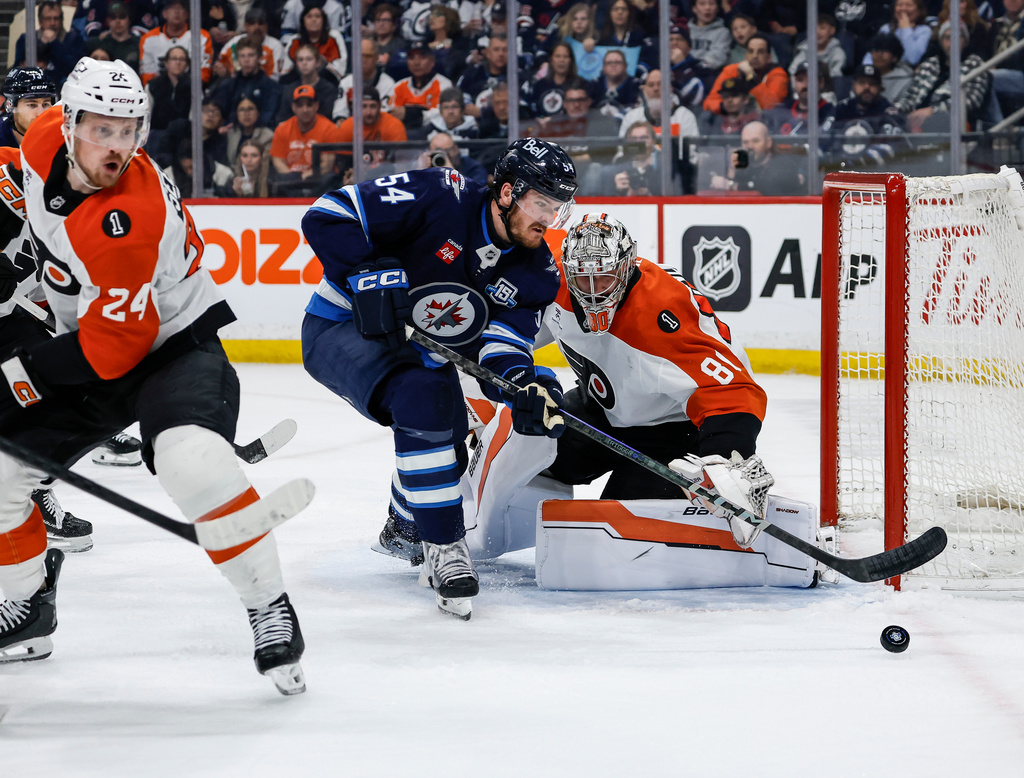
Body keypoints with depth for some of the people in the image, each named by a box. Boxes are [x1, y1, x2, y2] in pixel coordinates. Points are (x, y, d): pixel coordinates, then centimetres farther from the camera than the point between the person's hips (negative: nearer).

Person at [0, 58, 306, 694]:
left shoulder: (130, 221, -33)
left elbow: (111, 350, -28)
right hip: (87, 340, 8)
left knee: (193, 462, -35)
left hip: (173, 347, -8)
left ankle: (271, 612, -19)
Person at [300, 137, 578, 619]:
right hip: (342, 329, -8)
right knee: (424, 397, -32)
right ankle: (443, 547, -24)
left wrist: (523, 382, -37)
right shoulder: (438, 198, -25)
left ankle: (405, 526, 46)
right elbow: (327, 217, -26)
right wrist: (369, 276, -37)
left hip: (423, 346, 8)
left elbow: (503, 344, -16)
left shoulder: (535, 272, -5)